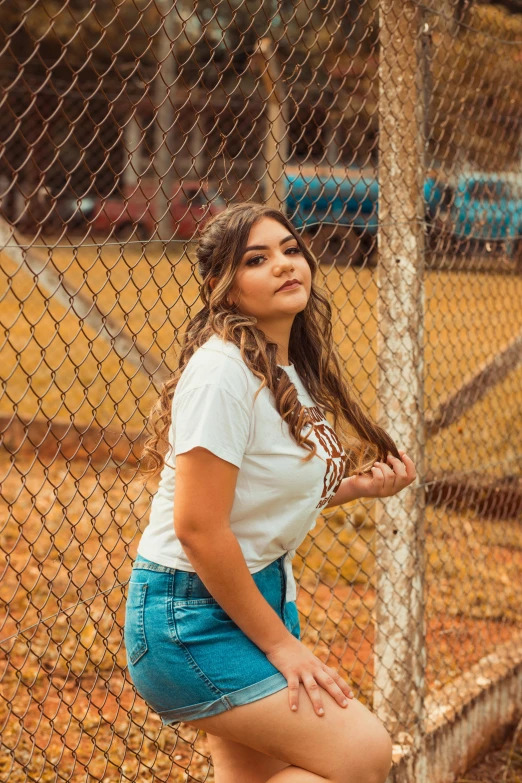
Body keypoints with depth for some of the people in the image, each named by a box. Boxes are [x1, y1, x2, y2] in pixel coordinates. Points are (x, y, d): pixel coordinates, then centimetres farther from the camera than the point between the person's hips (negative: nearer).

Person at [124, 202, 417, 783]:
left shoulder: (294, 368, 7)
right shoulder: (223, 370, -20)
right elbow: (198, 528, -23)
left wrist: (357, 486, 2)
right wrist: (280, 644, -17)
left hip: (262, 589, 9)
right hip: (191, 613, -9)